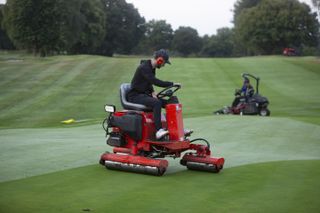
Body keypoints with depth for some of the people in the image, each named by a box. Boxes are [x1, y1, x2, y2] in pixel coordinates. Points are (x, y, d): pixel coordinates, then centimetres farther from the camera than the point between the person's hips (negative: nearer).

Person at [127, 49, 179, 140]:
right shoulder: (144, 67, -19)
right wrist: (172, 84, -23)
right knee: (156, 102, -36)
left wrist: (152, 92, 0)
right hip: (135, 96, -9)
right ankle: (158, 131, -41)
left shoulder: (152, 68, 12)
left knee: (172, 101, -2)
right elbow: (155, 82, -29)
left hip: (145, 95, 9)